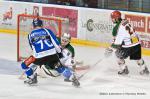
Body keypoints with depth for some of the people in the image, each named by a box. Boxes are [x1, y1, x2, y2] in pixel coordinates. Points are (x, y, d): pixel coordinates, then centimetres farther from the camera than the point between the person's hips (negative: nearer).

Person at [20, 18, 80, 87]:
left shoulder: (30, 35, 16)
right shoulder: (47, 31, 13)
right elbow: (55, 42, 9)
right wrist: (59, 52, 20)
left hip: (39, 57, -2)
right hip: (52, 55, 2)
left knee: (25, 65, 20)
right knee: (60, 68, 18)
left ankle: (32, 79, 26)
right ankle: (73, 78, 8)